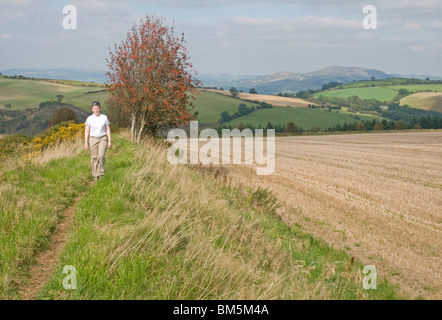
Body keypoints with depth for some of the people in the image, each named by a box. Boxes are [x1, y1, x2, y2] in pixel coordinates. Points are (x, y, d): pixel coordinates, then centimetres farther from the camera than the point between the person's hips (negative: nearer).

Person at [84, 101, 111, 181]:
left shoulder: (104, 117, -4)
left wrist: (109, 141, -5)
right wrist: (85, 143, -4)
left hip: (103, 139, -1)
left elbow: (108, 129, 0)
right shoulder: (89, 119, -3)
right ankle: (95, 176, 12)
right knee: (94, 158, 1)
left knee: (101, 155, -20)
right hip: (93, 139, 1)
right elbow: (86, 131, 1)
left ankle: (101, 173, -6)